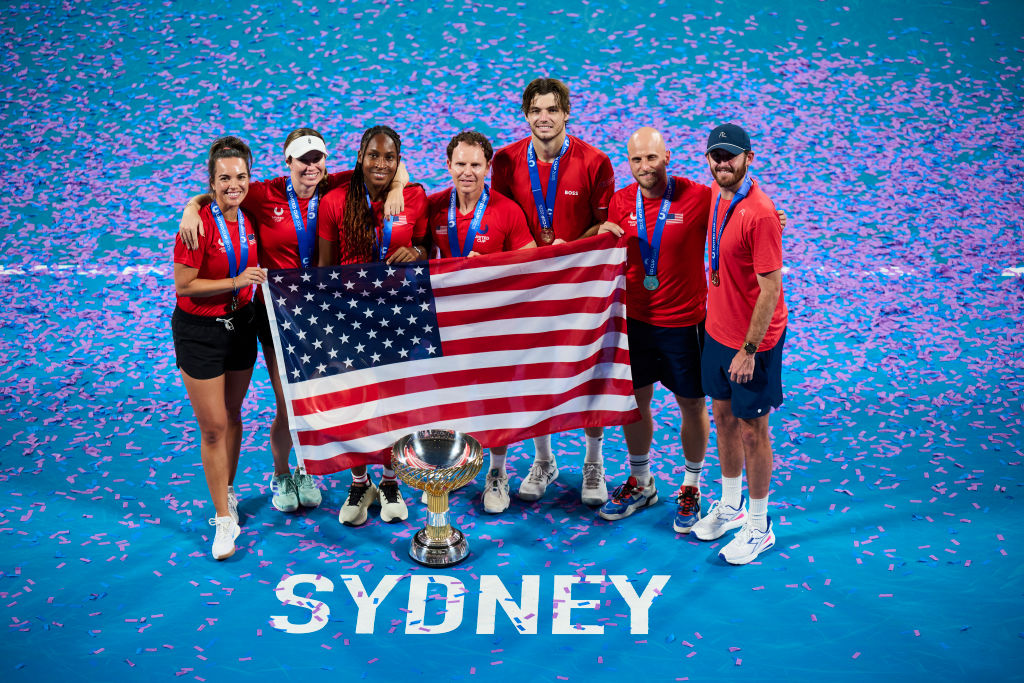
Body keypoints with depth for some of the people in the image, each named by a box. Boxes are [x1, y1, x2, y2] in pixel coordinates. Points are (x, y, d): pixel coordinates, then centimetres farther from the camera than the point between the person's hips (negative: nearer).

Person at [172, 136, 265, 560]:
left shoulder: (249, 218, -2)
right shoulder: (199, 225, -21)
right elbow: (184, 286, -20)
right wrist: (235, 282, -24)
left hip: (240, 322, 6)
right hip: (199, 330, -5)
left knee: (231, 415, 17)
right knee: (212, 426, -2)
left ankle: (228, 493, 35)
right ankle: (224, 519, 6)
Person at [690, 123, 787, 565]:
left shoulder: (760, 214, -24)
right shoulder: (717, 194, 2)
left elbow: (771, 288, -23)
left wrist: (749, 349, -20)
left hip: (753, 340, -8)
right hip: (717, 330, 8)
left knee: (752, 430, 4)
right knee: (723, 416, 19)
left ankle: (759, 526, 19)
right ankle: (730, 505, 37)